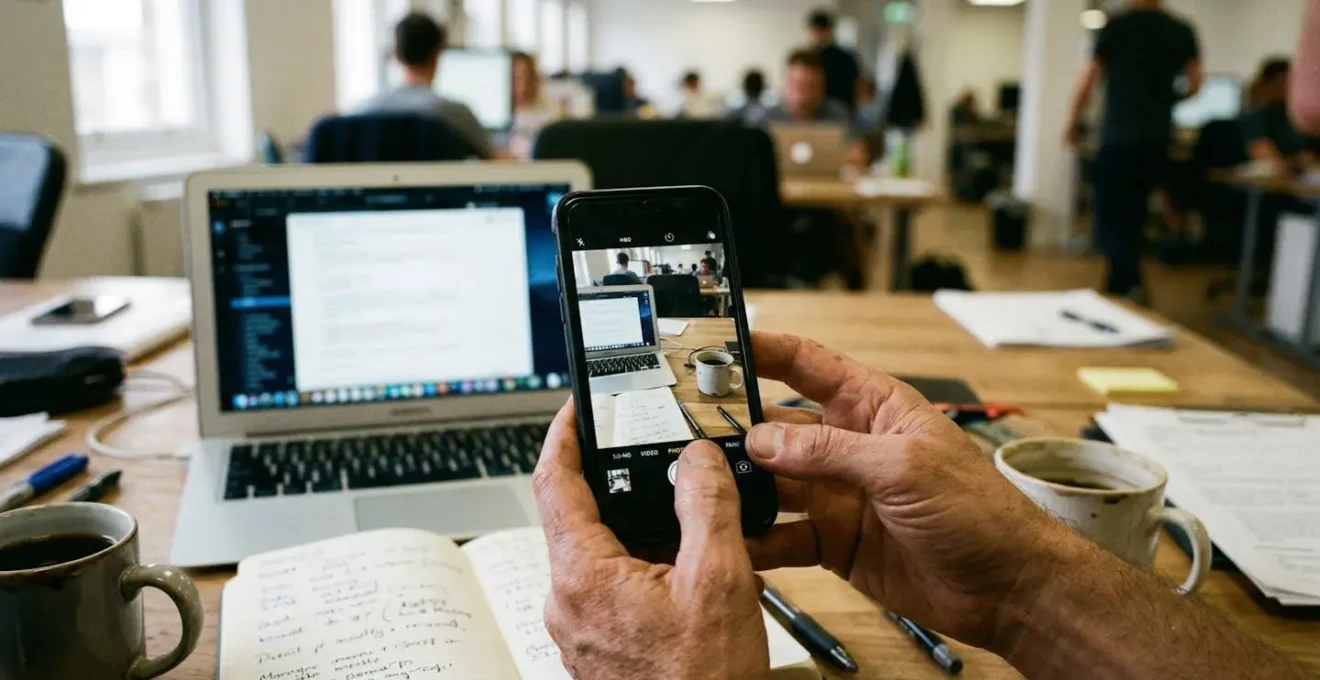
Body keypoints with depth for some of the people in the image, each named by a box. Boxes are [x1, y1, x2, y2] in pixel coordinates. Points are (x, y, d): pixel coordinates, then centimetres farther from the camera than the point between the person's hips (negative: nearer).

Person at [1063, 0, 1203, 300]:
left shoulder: (1116, 27, -3)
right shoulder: (1183, 31, 6)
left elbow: (1087, 82, -3)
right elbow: (1195, 84, 7)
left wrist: (1072, 126, 11)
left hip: (1119, 138, -4)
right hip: (1157, 141, 4)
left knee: (1111, 219, -3)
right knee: (1132, 218, 16)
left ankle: (1130, 284, -22)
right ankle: (1120, 286, 21)